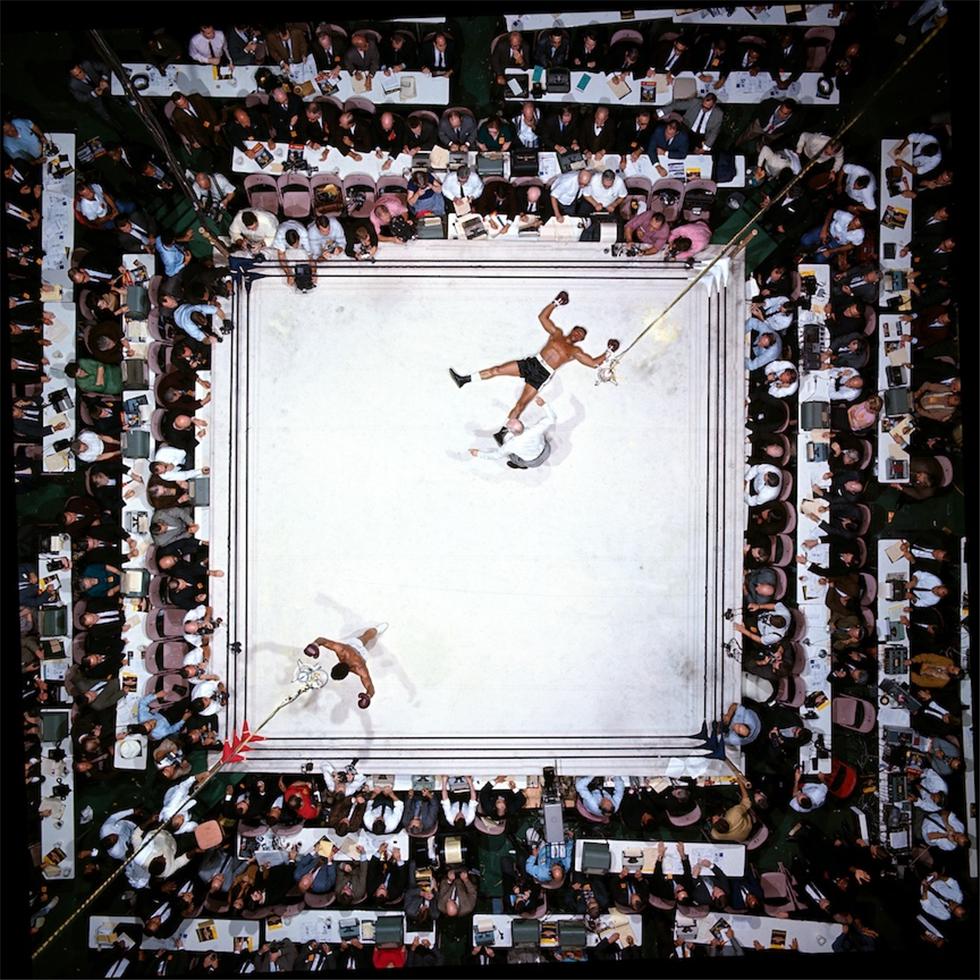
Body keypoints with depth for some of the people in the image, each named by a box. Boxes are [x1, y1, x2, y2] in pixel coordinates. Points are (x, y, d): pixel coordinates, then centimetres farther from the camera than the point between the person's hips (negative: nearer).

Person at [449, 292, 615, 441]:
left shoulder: (576, 351, 11)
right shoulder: (557, 333, 16)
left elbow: (594, 362, 8)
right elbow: (542, 316, 16)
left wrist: (608, 352, 1)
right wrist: (555, 303, 10)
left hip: (542, 374, -3)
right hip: (532, 362, 3)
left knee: (521, 404, -12)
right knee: (497, 369, -9)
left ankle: (503, 432, -6)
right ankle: (464, 380, -4)